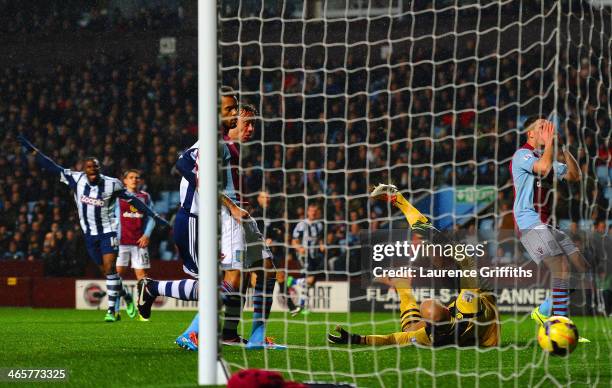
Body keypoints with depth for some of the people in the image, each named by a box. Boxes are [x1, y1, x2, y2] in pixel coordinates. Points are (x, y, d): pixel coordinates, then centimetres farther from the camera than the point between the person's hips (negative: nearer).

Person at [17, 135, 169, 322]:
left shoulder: (111, 184, -13)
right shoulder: (77, 179, -7)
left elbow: (133, 200, -4)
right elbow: (52, 167, -2)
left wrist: (154, 215, -4)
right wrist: (32, 150, -3)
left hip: (108, 232, -3)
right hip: (90, 234, 3)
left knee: (110, 268, -14)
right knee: (106, 271, 9)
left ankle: (111, 309, -12)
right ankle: (125, 294, 32)